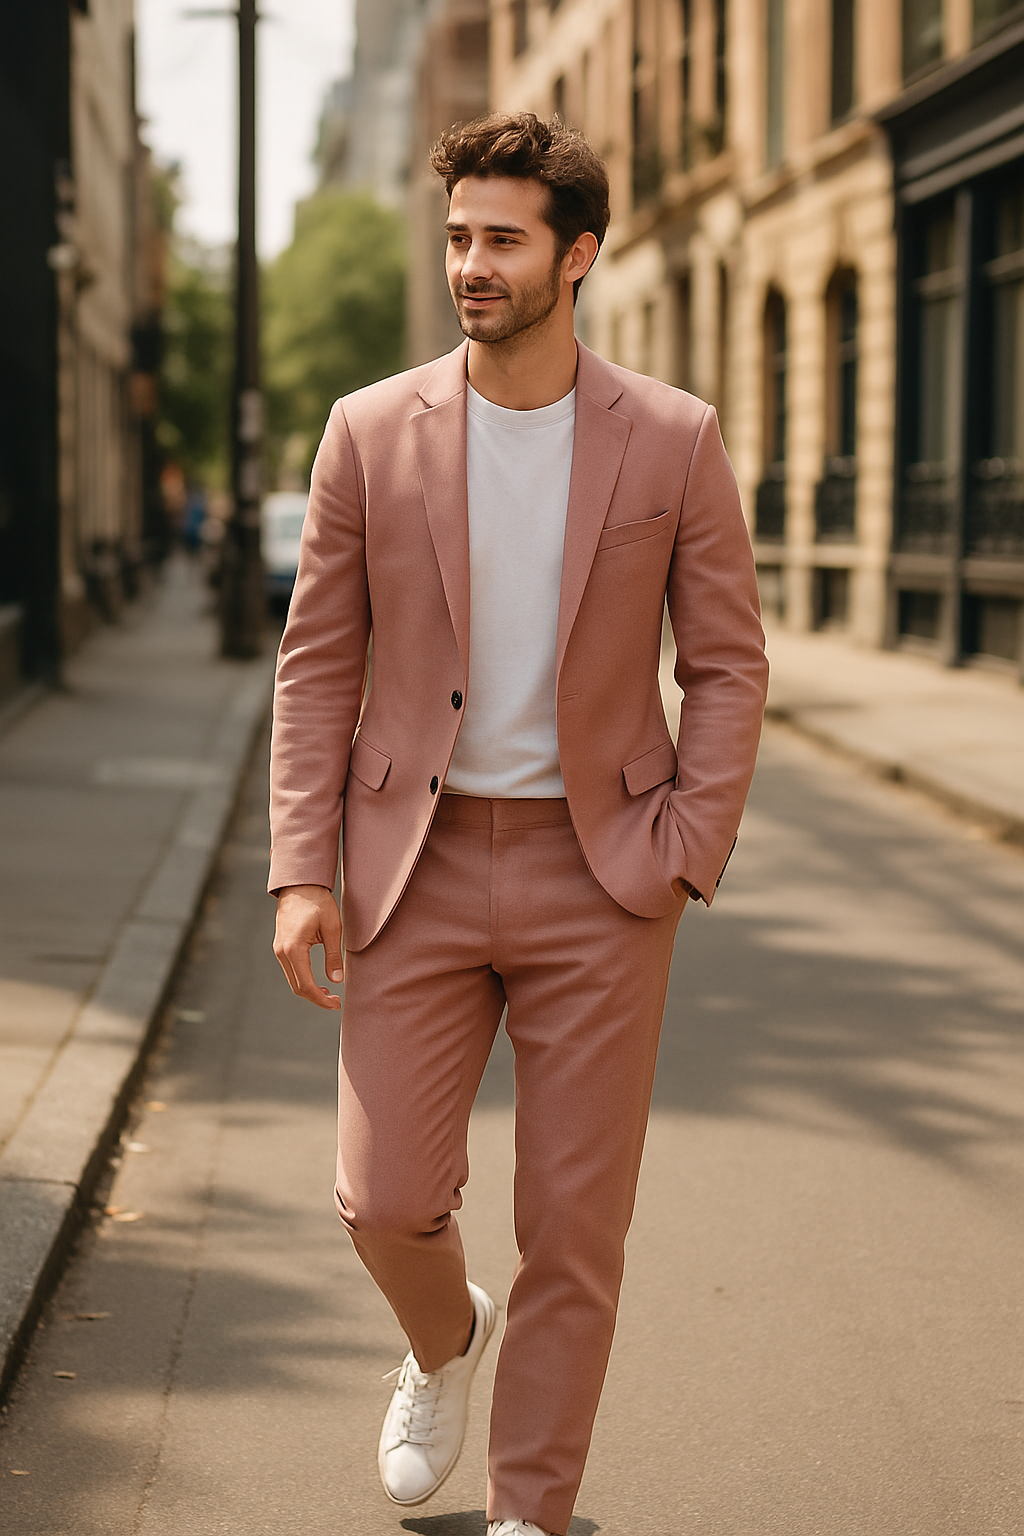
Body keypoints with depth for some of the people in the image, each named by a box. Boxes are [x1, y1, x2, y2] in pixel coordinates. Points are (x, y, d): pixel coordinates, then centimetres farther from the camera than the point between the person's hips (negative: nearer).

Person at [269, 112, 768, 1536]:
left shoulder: (673, 439, -3)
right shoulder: (372, 431, -1)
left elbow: (727, 665, 1)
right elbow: (319, 663, 2)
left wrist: (685, 859, -9)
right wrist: (302, 873, -5)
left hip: (596, 871, -1)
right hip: (420, 865, 1)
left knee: (574, 1231, 3)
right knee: (386, 1200, 0)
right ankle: (447, 1341, 36)